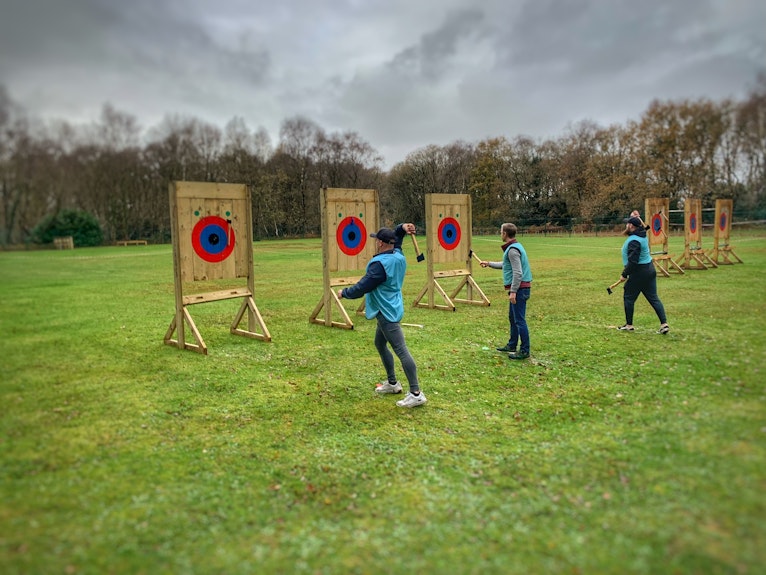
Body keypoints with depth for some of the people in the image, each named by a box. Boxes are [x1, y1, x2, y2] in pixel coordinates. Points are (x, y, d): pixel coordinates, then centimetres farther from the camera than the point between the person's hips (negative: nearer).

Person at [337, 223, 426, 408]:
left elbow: (362, 287, -19)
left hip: (387, 312, -11)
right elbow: (395, 238, 25)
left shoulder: (380, 264, -22)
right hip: (389, 310, 11)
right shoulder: (398, 256, 6)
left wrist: (344, 293, -1)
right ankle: (392, 383, 34)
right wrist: (402, 228, 3)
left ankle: (416, 394, -10)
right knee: (380, 344, 24)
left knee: (401, 350, -11)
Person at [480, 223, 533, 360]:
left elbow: (518, 273, -23)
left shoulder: (513, 249, -17)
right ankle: (512, 345, 30)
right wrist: (489, 264, 36)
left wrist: (513, 291, -22)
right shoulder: (514, 246, 15)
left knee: (519, 320, -6)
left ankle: (524, 351, 0)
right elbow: (505, 265, 29)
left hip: (519, 288, -11)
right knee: (512, 318, 19)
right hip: (519, 288, 11)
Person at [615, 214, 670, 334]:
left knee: (628, 297, 6)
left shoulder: (634, 241, -21)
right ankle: (664, 323, 5)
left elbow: (633, 261, -25)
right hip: (650, 269, 9)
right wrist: (636, 218, 17)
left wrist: (624, 274, -17)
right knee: (653, 298, 9)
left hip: (639, 272, -9)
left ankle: (629, 325, 14)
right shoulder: (642, 234, 6)